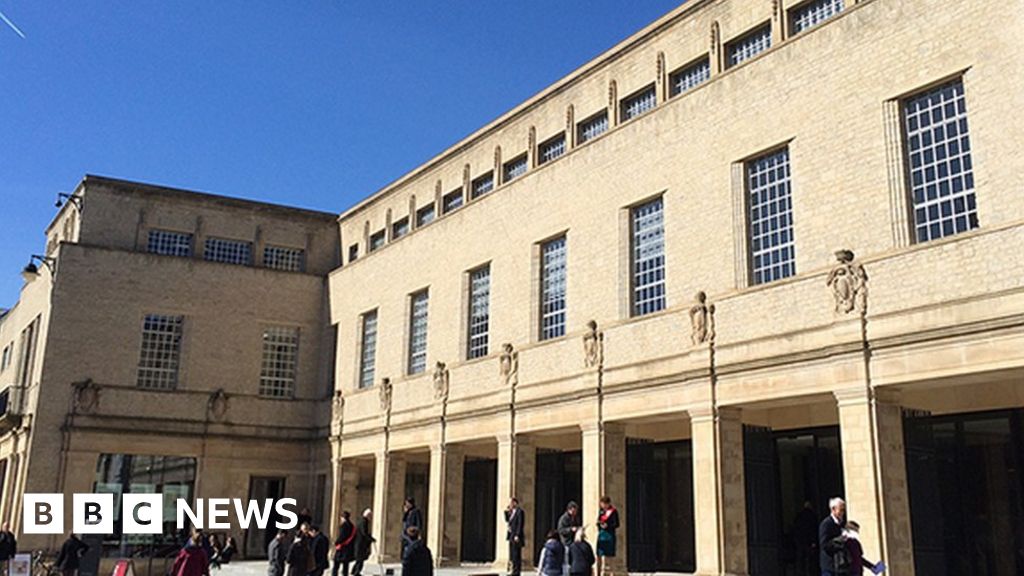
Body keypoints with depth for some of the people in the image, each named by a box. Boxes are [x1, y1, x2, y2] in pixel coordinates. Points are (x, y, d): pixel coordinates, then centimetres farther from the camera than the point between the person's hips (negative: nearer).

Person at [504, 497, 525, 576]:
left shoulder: (520, 511, -10)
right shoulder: (512, 512, 18)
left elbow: (520, 524, -16)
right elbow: (507, 520, 19)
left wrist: (517, 535, -21)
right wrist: (506, 512, 9)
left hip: (516, 537, -9)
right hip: (511, 536, 9)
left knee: (516, 554, -7)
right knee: (512, 555, 11)